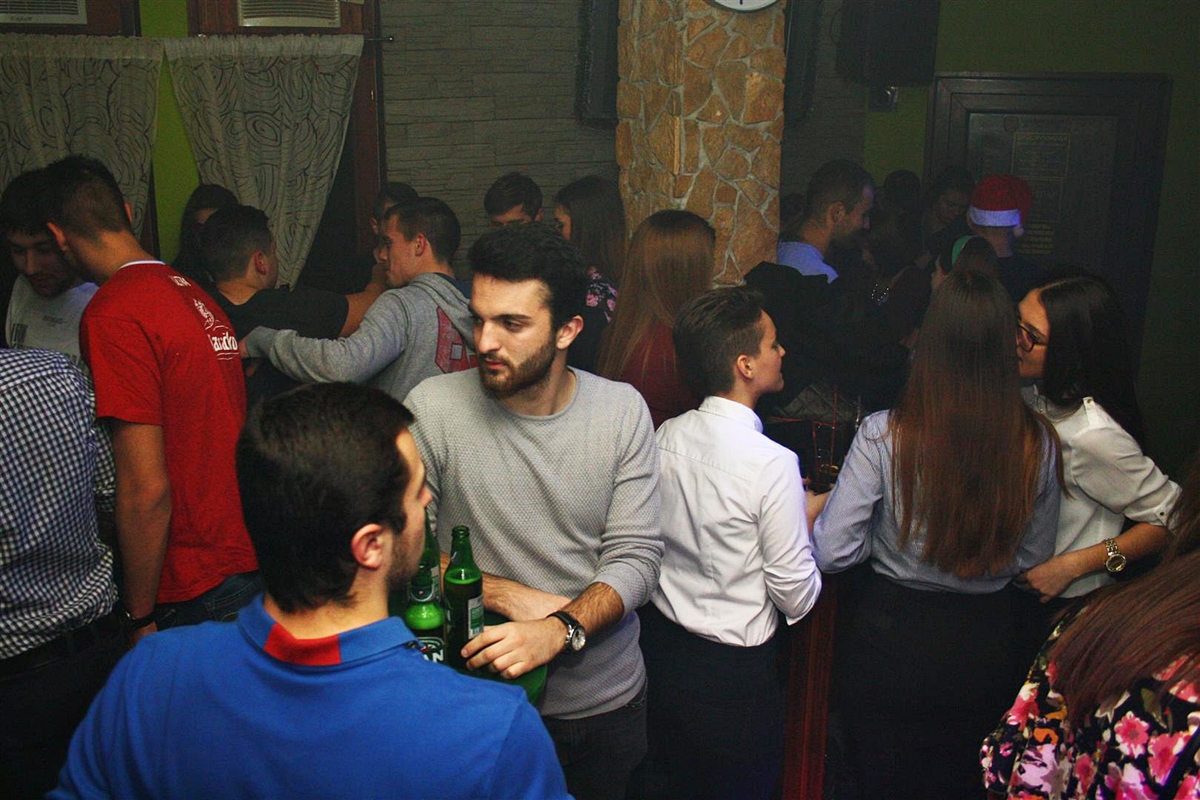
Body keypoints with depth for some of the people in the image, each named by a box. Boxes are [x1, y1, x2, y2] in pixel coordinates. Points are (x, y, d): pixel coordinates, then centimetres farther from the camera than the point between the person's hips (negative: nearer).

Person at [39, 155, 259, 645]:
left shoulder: (112, 314, -17)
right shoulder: (196, 295, 7)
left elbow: (146, 488, -20)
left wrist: (140, 618, -11)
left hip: (193, 590, -8)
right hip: (251, 561, 8)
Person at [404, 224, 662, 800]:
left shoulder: (623, 410, -9)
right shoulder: (433, 407, -14)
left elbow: (637, 556, -12)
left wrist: (561, 630, -27)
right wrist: (502, 594, -20)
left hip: (608, 699, 2)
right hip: (482, 703, -2)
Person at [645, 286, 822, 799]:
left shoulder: (665, 437, -6)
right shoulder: (773, 463, -25)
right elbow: (797, 597, -18)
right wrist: (808, 518, -2)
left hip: (660, 648, 6)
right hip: (735, 671, -5)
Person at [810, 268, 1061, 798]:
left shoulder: (884, 435, -21)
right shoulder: (1038, 444, -11)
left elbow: (831, 553, -18)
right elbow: (1033, 557, 2)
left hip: (890, 642, -3)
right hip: (987, 645, 3)